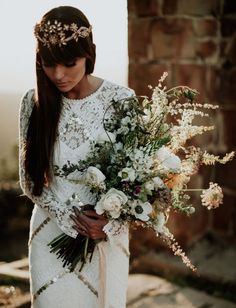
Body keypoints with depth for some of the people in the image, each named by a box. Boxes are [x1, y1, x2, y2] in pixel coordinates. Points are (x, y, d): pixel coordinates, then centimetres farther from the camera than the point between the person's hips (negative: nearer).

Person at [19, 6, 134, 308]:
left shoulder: (121, 100, -10)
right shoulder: (33, 102, -4)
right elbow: (29, 179, -1)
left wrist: (110, 223, -15)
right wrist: (69, 216, -12)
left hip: (107, 234, -1)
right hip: (51, 233, 1)